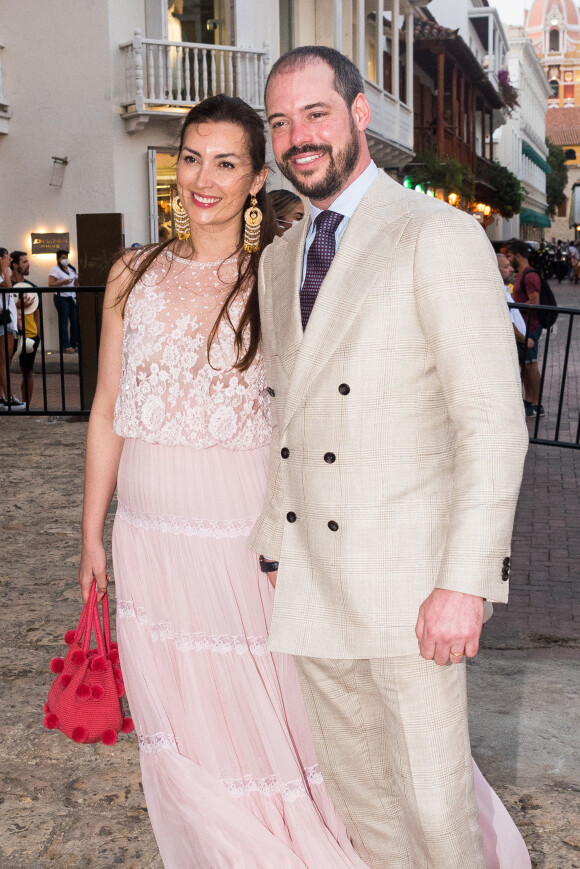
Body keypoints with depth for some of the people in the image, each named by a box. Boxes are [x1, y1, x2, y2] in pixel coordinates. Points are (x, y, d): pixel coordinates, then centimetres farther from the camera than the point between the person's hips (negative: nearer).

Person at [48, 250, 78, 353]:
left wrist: (78, 280, 3)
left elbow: (75, 283, 25)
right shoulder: (55, 269, -2)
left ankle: (75, 344, 9)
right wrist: (62, 282, -21)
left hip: (72, 297, 7)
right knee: (64, 322, -6)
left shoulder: (71, 269, 19)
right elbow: (50, 284, -10)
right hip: (61, 297, -6)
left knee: (75, 321, 2)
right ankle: (66, 346, -6)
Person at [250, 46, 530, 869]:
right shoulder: (280, 260, 14)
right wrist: (274, 551, 14)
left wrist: (465, 583, -20)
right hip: (311, 581, 7)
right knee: (358, 788, 16)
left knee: (433, 803, 0)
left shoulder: (440, 236, -9)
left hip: (409, 580, -6)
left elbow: (494, 421, -15)